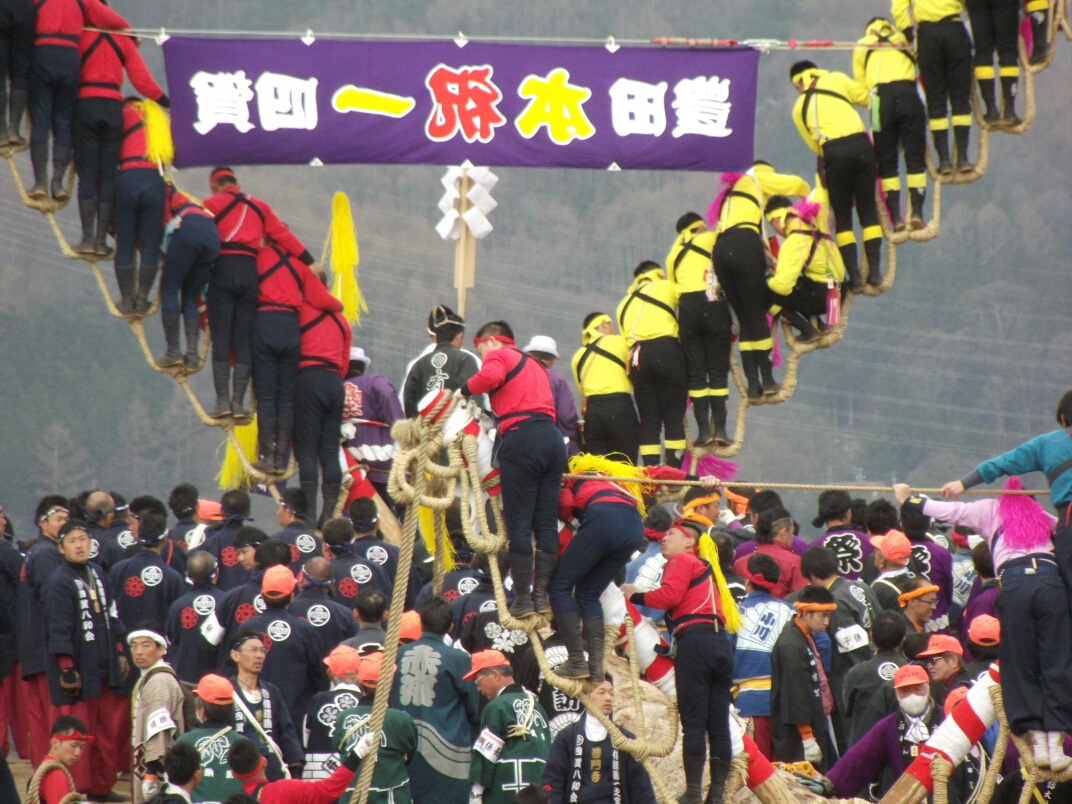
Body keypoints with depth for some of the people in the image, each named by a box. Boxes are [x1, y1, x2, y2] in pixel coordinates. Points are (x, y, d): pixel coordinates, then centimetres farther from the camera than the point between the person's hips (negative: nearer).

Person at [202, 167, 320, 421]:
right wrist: (309, 261, 15)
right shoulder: (259, 207, 21)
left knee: (220, 337, -4)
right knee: (244, 341, 3)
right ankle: (238, 402, -4)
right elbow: (282, 234, 15)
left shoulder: (212, 203, 9)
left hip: (223, 269, -4)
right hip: (250, 272, 4)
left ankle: (223, 400, -11)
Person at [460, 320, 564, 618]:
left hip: (521, 436, -7)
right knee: (546, 521, 8)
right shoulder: (533, 365, 31)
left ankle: (522, 598, -6)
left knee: (519, 523, -4)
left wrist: (464, 390, 0)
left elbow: (490, 376, -17)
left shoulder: (498, 356, 7)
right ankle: (542, 594, 5)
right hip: (553, 436, 7)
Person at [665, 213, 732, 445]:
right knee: (718, 371, 0)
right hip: (714, 303, -2)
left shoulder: (674, 254, 20)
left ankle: (703, 430, -3)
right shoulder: (712, 240, 11)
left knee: (695, 373, 4)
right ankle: (720, 428, -7)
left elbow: (672, 287, 18)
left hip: (687, 306, 2)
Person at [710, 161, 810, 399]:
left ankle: (753, 384, 1)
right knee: (757, 315, -1)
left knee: (744, 319, 8)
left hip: (720, 249, 6)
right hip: (745, 244, -6)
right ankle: (767, 380, -3)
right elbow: (796, 184, 14)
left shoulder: (731, 192, 36)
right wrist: (808, 197, 37)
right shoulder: (758, 178, 18)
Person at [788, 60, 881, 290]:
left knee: (842, 217, 10)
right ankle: (874, 270, 3)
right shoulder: (836, 80, 14)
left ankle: (854, 275, 2)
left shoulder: (799, 108, 19)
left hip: (832, 153, 0)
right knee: (868, 211, 9)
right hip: (861, 145, 0)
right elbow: (865, 98, 13)